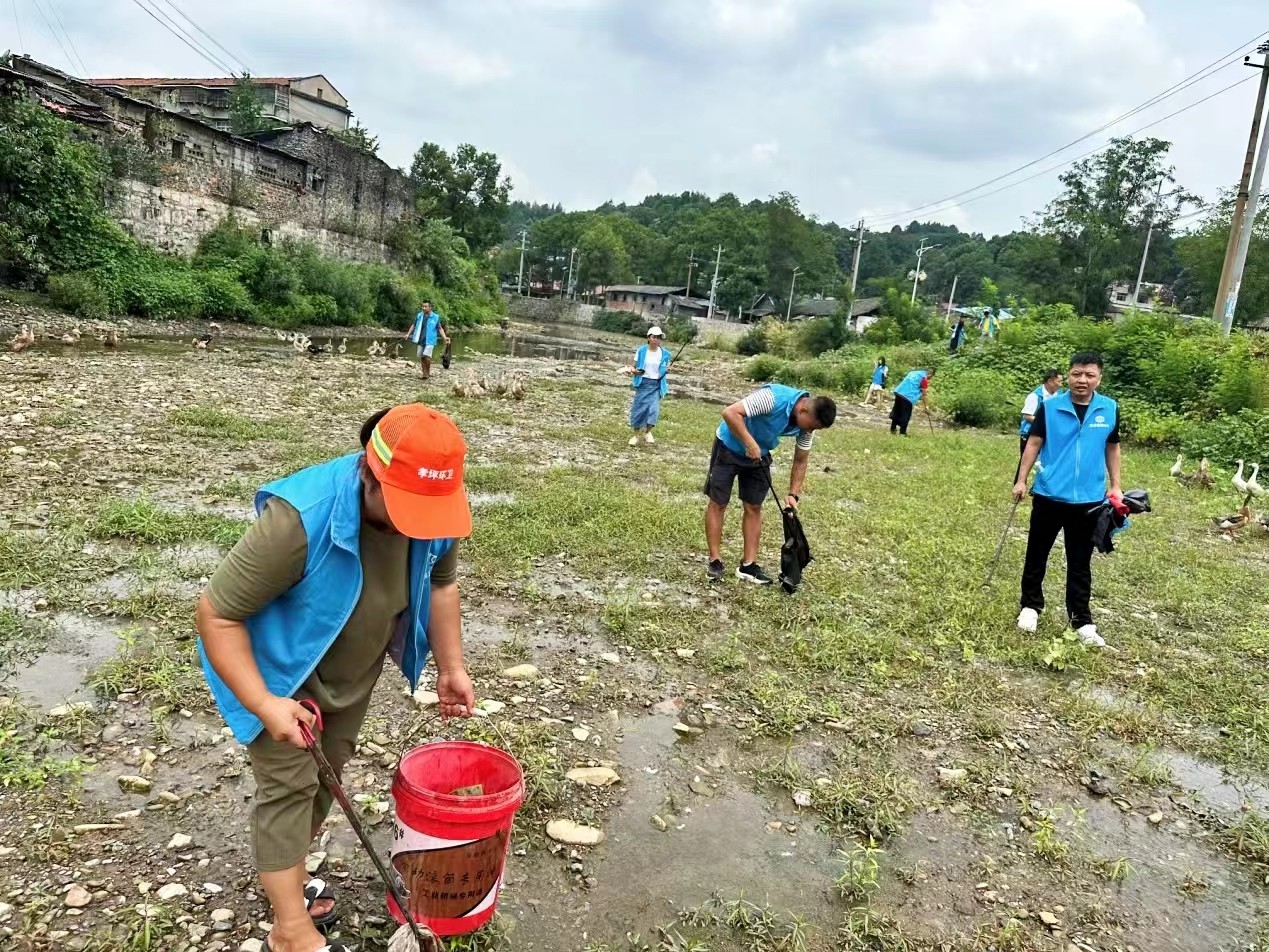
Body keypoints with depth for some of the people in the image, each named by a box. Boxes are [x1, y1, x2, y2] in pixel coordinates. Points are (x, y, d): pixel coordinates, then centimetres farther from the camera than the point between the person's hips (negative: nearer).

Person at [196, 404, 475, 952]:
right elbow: (216, 613, -30)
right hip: (282, 672, -6)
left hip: (353, 673, 6)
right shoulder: (300, 519, -40)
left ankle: (286, 877, 41)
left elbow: (441, 582, -1)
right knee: (289, 786, -2)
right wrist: (264, 704, -35)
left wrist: (451, 666, 1)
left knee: (326, 776, 19)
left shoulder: (432, 511, -22)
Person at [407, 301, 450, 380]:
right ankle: (425, 374, 18)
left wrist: (444, 337, -9)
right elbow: (414, 326, 18)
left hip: (430, 341, -5)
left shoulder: (435, 317, -4)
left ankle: (428, 373, -2)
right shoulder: (419, 315, 6)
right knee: (421, 357, 7)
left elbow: (440, 329, 1)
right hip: (421, 340, 5)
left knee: (426, 356, -20)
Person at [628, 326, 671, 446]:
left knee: (654, 409, -9)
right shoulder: (641, 351, -6)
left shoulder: (664, 353, -1)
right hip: (643, 383, -1)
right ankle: (636, 435, 18)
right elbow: (635, 367, 2)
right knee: (639, 409, 1)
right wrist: (635, 371, -18)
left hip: (656, 384, 1)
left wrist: (667, 369, -8)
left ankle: (648, 432, 18)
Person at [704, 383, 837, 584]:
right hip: (729, 446, -6)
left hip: (759, 454, 6)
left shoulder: (807, 425, -13)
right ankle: (715, 561, 7)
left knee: (754, 507, 4)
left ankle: (749, 565, 9)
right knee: (718, 503, -2)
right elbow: (730, 412, -39)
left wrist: (793, 494, -9)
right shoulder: (773, 398, -35)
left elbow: (800, 461, -1)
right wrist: (750, 444, -40)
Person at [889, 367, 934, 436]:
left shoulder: (914, 372, 21)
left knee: (896, 411, 16)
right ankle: (902, 432, 4)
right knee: (905, 415, 1)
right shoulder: (924, 379, -1)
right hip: (908, 396, -7)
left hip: (899, 391, 7)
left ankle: (892, 429, 23)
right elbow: (923, 393, 0)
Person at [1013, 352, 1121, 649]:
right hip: (1048, 494, -1)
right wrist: (1021, 480, -3)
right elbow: (1034, 443, -1)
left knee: (1080, 562, 8)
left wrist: (1115, 486, 9)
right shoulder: (1050, 406, -6)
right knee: (1037, 554, 11)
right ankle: (1030, 607, 27)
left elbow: (1112, 448, 11)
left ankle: (1082, 621, 16)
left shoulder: (1110, 409, 0)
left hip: (1089, 499, 1)